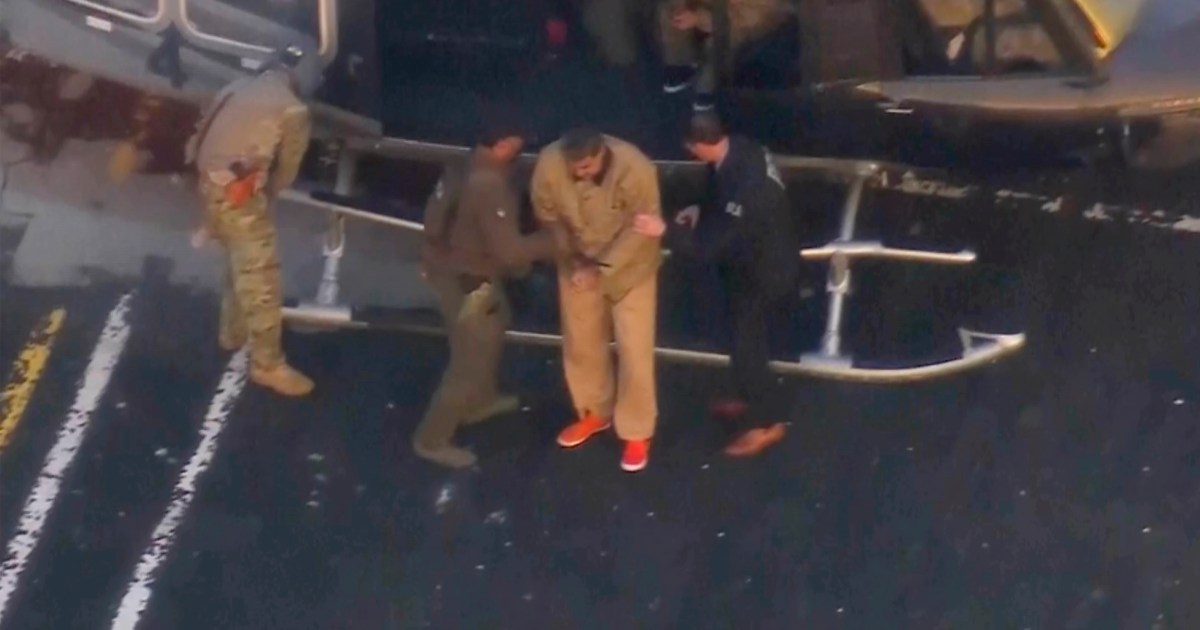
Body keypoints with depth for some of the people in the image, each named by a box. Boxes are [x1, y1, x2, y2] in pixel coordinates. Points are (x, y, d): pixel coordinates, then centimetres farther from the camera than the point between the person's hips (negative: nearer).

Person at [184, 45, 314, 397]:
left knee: (241, 265, 27)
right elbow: (286, 171, 2)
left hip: (209, 182, 8)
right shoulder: (293, 110, -7)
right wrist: (266, 194, 20)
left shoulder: (238, 89, 13)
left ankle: (233, 333, 43)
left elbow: (202, 137, 15)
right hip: (237, 193, -8)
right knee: (261, 279, -3)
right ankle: (268, 364, 1)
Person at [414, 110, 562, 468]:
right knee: (471, 361, 6)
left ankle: (479, 401, 50)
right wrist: (553, 240, -16)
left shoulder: (464, 168, -2)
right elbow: (509, 250, -29)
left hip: (449, 266, 10)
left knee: (493, 326, 32)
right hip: (467, 281, -10)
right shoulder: (490, 187, -31)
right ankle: (432, 439, 18)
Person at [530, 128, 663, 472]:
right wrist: (571, 257, -17)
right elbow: (548, 215, -8)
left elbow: (641, 228, -24)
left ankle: (637, 432, 18)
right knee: (581, 342, 16)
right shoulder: (549, 163, -26)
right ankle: (595, 412, 40)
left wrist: (602, 269, -29)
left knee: (633, 349, 0)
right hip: (578, 263, 3)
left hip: (629, 267, -3)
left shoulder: (635, 169, -34)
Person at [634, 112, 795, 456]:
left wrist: (665, 231, -32)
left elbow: (712, 247, -32)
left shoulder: (743, 184, -39)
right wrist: (703, 211, 0)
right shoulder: (741, 149, -10)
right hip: (764, 258, 9)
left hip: (762, 272, -9)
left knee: (745, 347, 6)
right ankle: (754, 399, 45)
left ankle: (767, 421, 24)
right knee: (749, 338, 25)